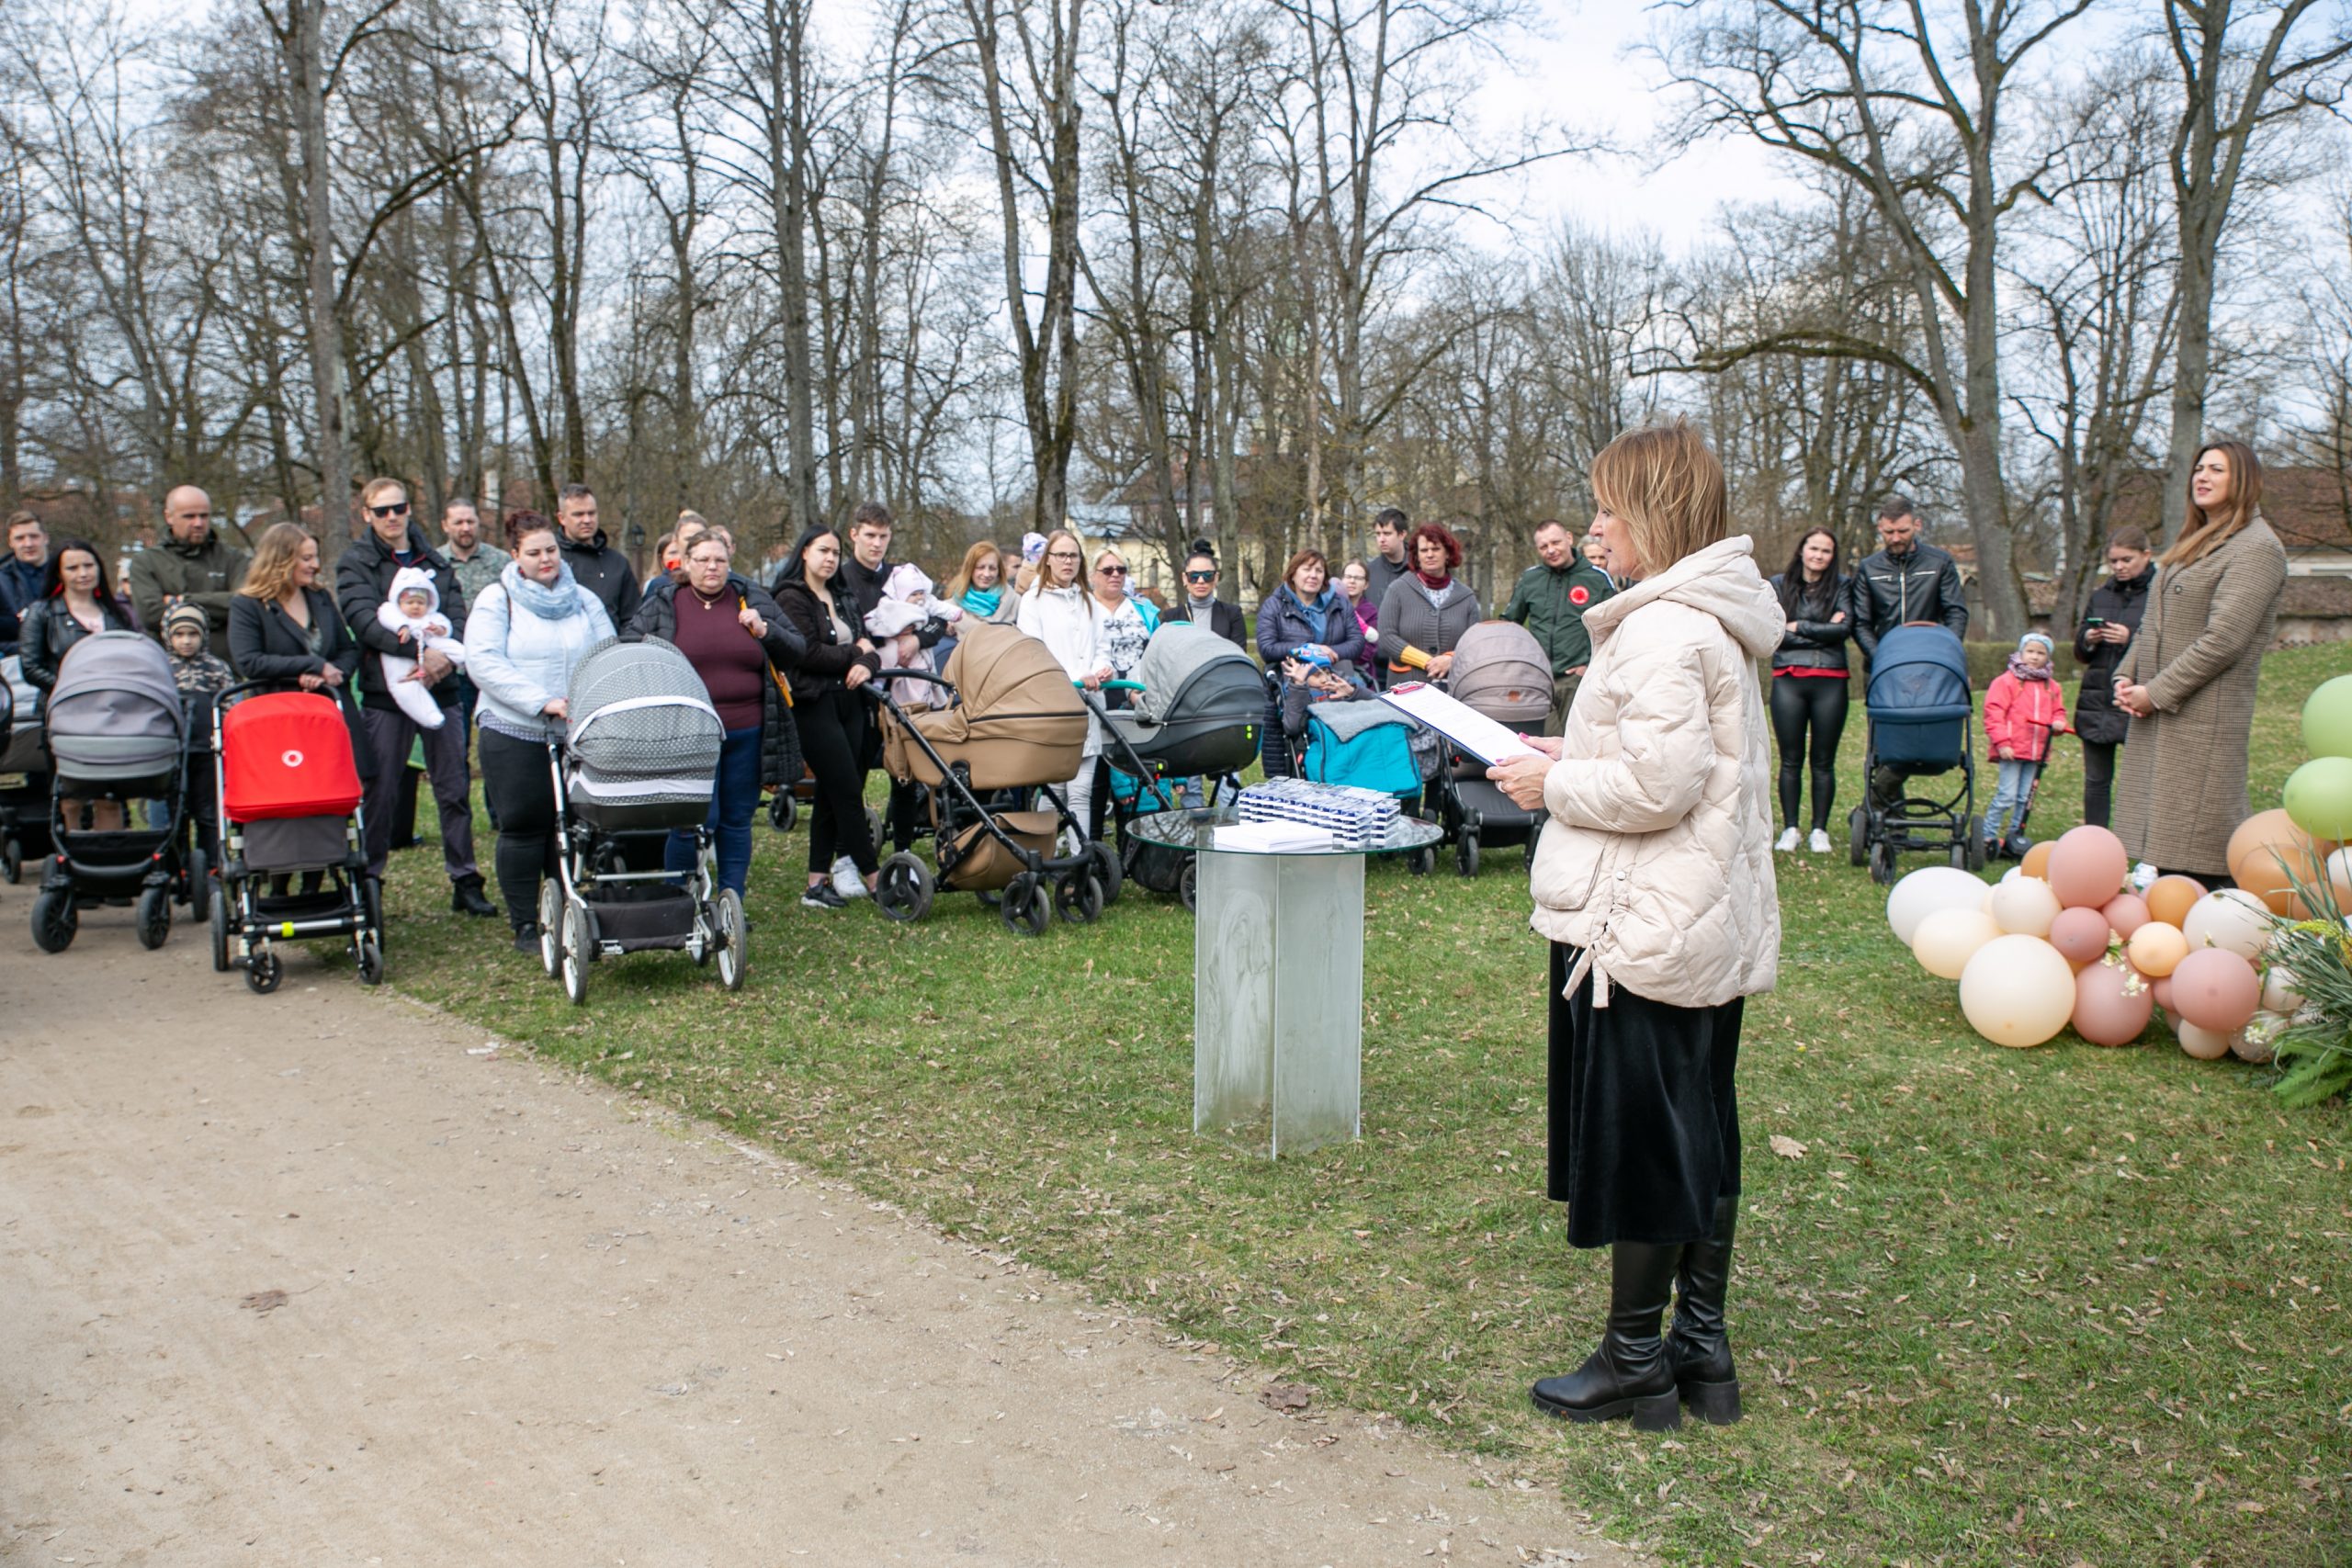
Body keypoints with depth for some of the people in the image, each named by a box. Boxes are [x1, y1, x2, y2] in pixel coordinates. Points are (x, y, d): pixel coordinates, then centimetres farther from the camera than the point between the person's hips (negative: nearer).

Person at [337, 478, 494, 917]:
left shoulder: (435, 562, 15)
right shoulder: (355, 564, 3)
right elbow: (365, 621, -13)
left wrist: (446, 657, -17)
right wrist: (421, 651, -25)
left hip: (440, 689, 3)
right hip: (385, 694, -3)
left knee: (455, 789, 4)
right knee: (380, 793, 2)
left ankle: (465, 882, 11)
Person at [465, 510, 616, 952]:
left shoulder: (584, 601, 13)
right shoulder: (497, 600, 1)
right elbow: (484, 662, -11)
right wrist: (542, 702, -20)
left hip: (577, 735, 3)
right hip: (514, 735, -3)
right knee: (523, 828, 2)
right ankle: (525, 926, 12)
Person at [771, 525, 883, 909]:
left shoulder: (840, 597, 20)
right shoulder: (791, 598, -4)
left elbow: (866, 642, 15)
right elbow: (807, 653, -16)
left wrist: (868, 663, -8)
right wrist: (853, 654, -5)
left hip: (848, 701, 8)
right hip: (815, 705, -8)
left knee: (831, 795, 8)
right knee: (848, 793, -7)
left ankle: (817, 884, 13)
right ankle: (875, 878, -3)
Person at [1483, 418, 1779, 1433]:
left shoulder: (1662, 629, -19)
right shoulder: (1714, 618, 13)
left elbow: (1658, 785, -26)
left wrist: (1556, 784, -11)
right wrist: (1577, 760, 11)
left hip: (1642, 928, -10)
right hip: (1712, 921, 10)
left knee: (1636, 1140, 2)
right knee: (1700, 1136, 15)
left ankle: (1635, 1360, 16)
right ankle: (1703, 1350, 27)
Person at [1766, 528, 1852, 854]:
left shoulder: (1841, 586, 7)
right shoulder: (1779, 585, 8)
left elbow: (1845, 628, -8)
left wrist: (1799, 627, -6)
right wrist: (1822, 632, -6)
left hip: (1830, 680, 0)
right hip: (1788, 679, 0)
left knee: (1823, 761, 4)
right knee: (1791, 760, 3)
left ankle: (1820, 830, 12)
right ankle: (1789, 829, 11)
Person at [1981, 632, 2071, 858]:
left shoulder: (2052, 687, 13)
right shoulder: (2006, 681, -5)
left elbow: (2058, 711, 22)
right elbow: (1993, 713, -10)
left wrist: (2059, 723, -3)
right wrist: (2002, 742, -16)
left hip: (2037, 752, 6)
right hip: (2012, 750, -6)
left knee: (2025, 797, 10)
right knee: (2006, 795, -8)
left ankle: (2015, 835, 20)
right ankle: (1988, 836, -1)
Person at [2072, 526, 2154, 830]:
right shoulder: (2100, 595, 14)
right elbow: (2080, 653, 18)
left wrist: (2133, 639, -18)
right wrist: (2087, 641, -3)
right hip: (2097, 700, 5)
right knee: (2096, 780, 10)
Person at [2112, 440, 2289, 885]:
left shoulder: (2256, 547, -8)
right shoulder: (2194, 543, 20)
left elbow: (2223, 640, -16)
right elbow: (2153, 623, 20)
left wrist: (2156, 692, -15)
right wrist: (2127, 675, 5)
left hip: (2204, 715, -8)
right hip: (2158, 714, 9)